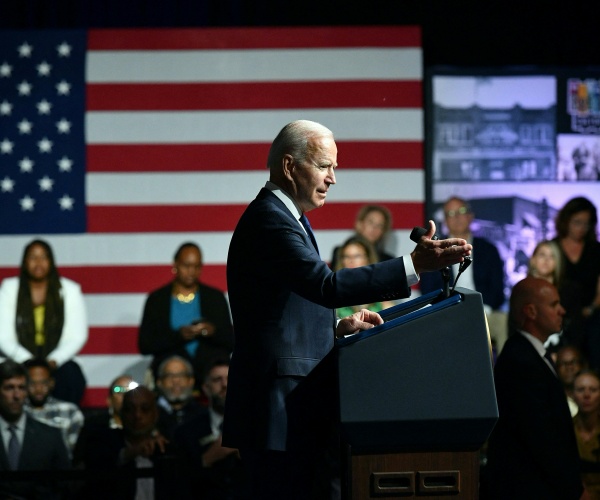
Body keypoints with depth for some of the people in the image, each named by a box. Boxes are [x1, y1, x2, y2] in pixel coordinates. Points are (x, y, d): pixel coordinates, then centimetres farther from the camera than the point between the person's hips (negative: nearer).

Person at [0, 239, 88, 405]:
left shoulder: (70, 290, 7)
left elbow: (77, 336, 1)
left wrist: (54, 361, -16)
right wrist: (27, 361, -17)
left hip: (57, 363, 0)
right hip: (21, 360, 0)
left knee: (72, 377, -33)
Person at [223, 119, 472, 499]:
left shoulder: (288, 218, 19)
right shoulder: (268, 220, -15)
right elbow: (328, 286, -29)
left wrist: (339, 329, 9)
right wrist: (415, 265, -32)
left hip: (297, 410, 11)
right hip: (278, 412, -11)